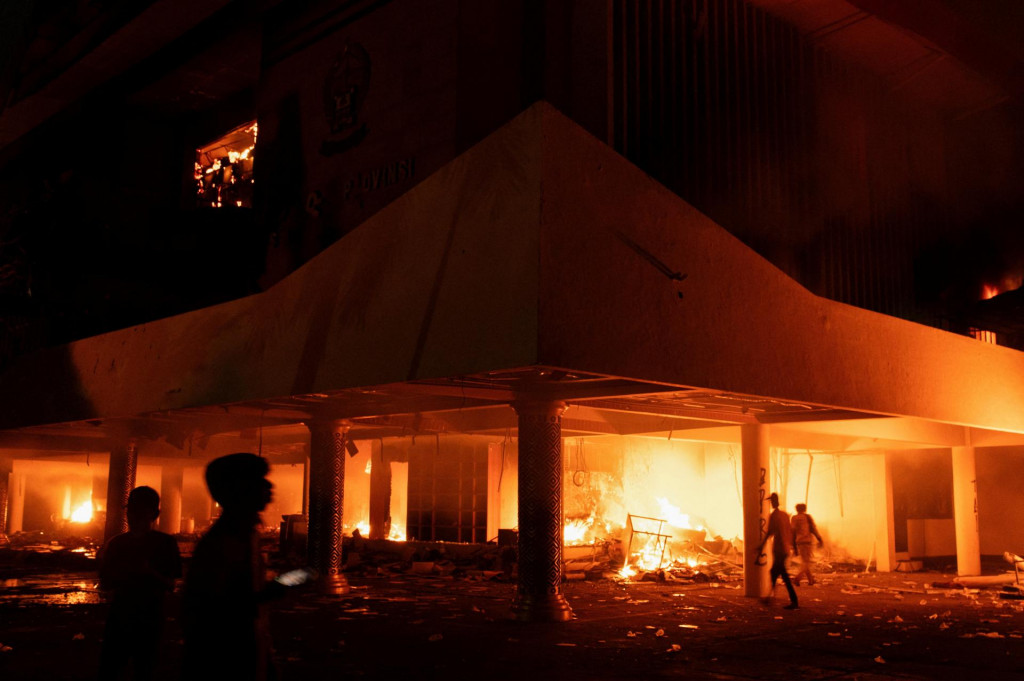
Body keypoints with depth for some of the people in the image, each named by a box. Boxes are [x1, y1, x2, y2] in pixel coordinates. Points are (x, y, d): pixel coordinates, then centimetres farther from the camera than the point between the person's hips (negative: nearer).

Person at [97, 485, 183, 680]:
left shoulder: (165, 543, 0)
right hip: (119, 618, 3)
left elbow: (170, 585, -3)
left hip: (149, 619, -2)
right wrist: (121, 577, -12)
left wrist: (149, 571, -20)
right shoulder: (116, 543, 9)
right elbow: (105, 584, 10)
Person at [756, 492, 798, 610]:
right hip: (786, 549, 8)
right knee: (774, 571, 19)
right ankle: (770, 595, 27)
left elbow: (769, 533, -15)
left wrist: (761, 546, -7)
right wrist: (793, 546, 21)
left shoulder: (773, 516, -12)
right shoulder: (785, 515, 10)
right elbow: (791, 531, 13)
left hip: (778, 549, -8)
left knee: (784, 576, -6)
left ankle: (794, 602, -9)